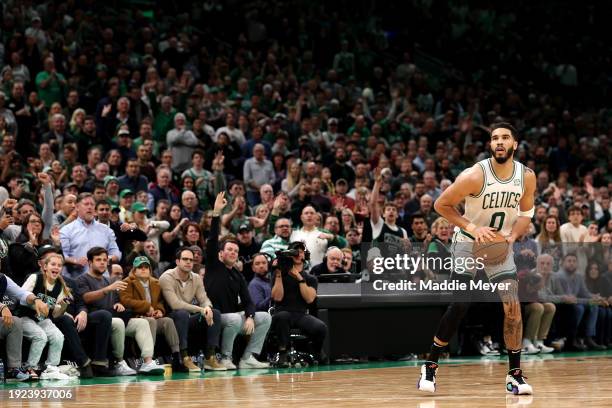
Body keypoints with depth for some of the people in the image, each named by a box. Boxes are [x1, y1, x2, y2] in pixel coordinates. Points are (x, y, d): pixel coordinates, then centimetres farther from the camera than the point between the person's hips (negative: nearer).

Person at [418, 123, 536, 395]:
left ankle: (515, 373, 2)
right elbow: (442, 204, -14)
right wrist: (472, 228, -23)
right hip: (468, 243, -3)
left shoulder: (527, 177, -10)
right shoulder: (475, 175, -22)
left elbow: (525, 213, 6)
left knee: (513, 306, -8)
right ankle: (430, 366, 2)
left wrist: (512, 236, -14)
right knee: (459, 306, -11)